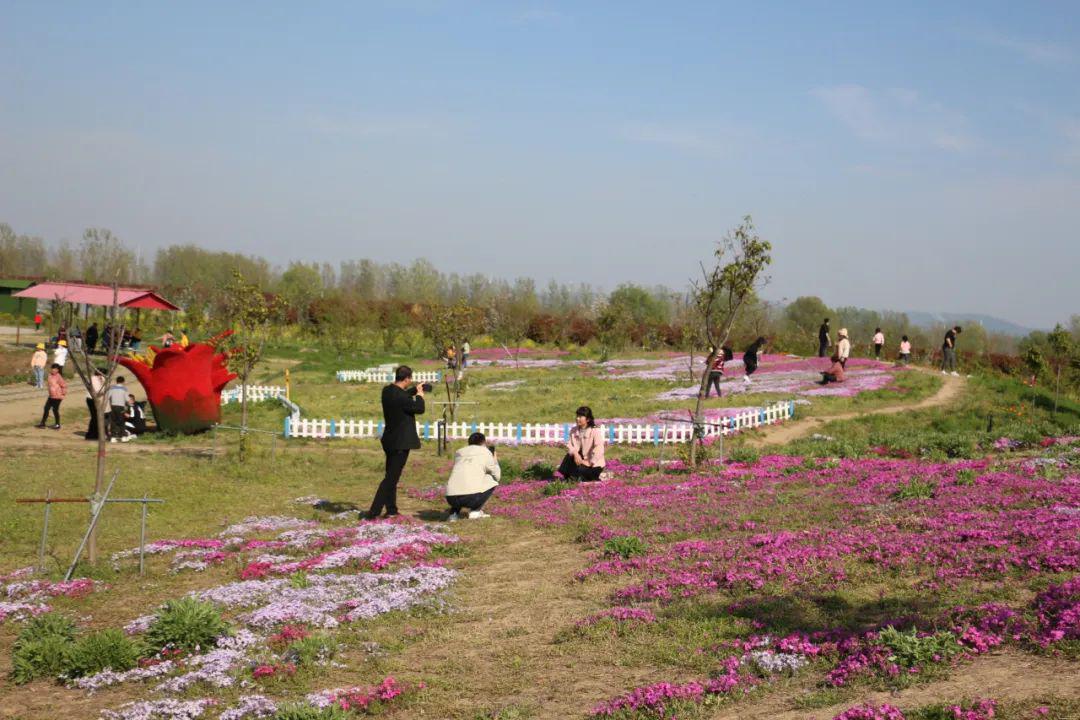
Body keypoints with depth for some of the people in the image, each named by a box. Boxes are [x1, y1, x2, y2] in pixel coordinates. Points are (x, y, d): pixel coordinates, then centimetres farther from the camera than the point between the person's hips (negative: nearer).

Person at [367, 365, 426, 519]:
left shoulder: (387, 391, 1)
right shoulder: (401, 397, -25)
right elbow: (419, 409, -10)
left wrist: (415, 390, 25)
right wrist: (419, 396, 6)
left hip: (390, 440, 9)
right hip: (401, 443, -9)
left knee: (391, 476, 19)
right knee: (391, 478, -4)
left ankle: (391, 510, 28)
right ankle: (374, 512, -5)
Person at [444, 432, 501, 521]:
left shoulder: (458, 453, 23)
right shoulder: (485, 452, 12)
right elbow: (497, 476, 20)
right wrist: (495, 461, 38)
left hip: (451, 499, 5)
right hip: (473, 497, -5)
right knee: (492, 481, 22)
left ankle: (453, 512, 15)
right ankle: (475, 511, 12)